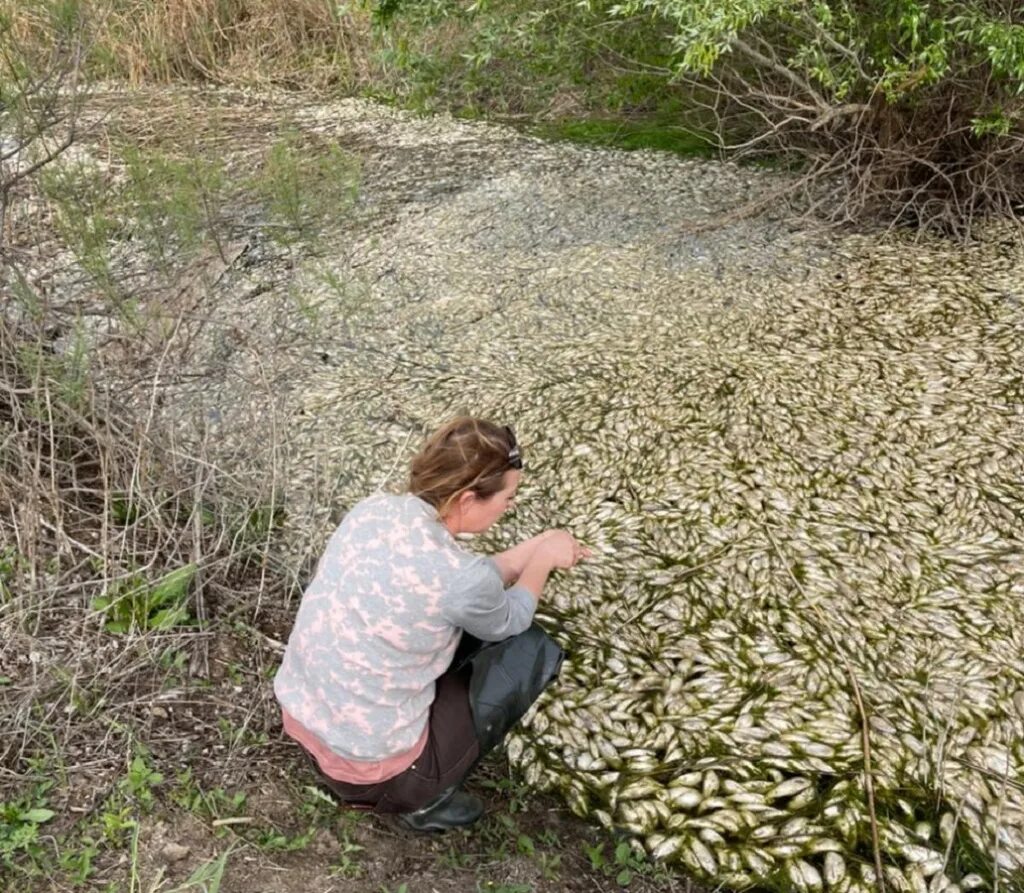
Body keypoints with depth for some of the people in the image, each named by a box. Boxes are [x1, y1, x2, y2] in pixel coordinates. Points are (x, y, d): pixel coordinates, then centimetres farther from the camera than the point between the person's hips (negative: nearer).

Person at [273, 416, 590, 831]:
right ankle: (426, 799, 9)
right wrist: (542, 559, 12)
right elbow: (510, 620, -2)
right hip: (369, 769, -7)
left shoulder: (372, 509, -6)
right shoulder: (462, 579, -26)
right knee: (532, 649, 5)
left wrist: (535, 547, 12)